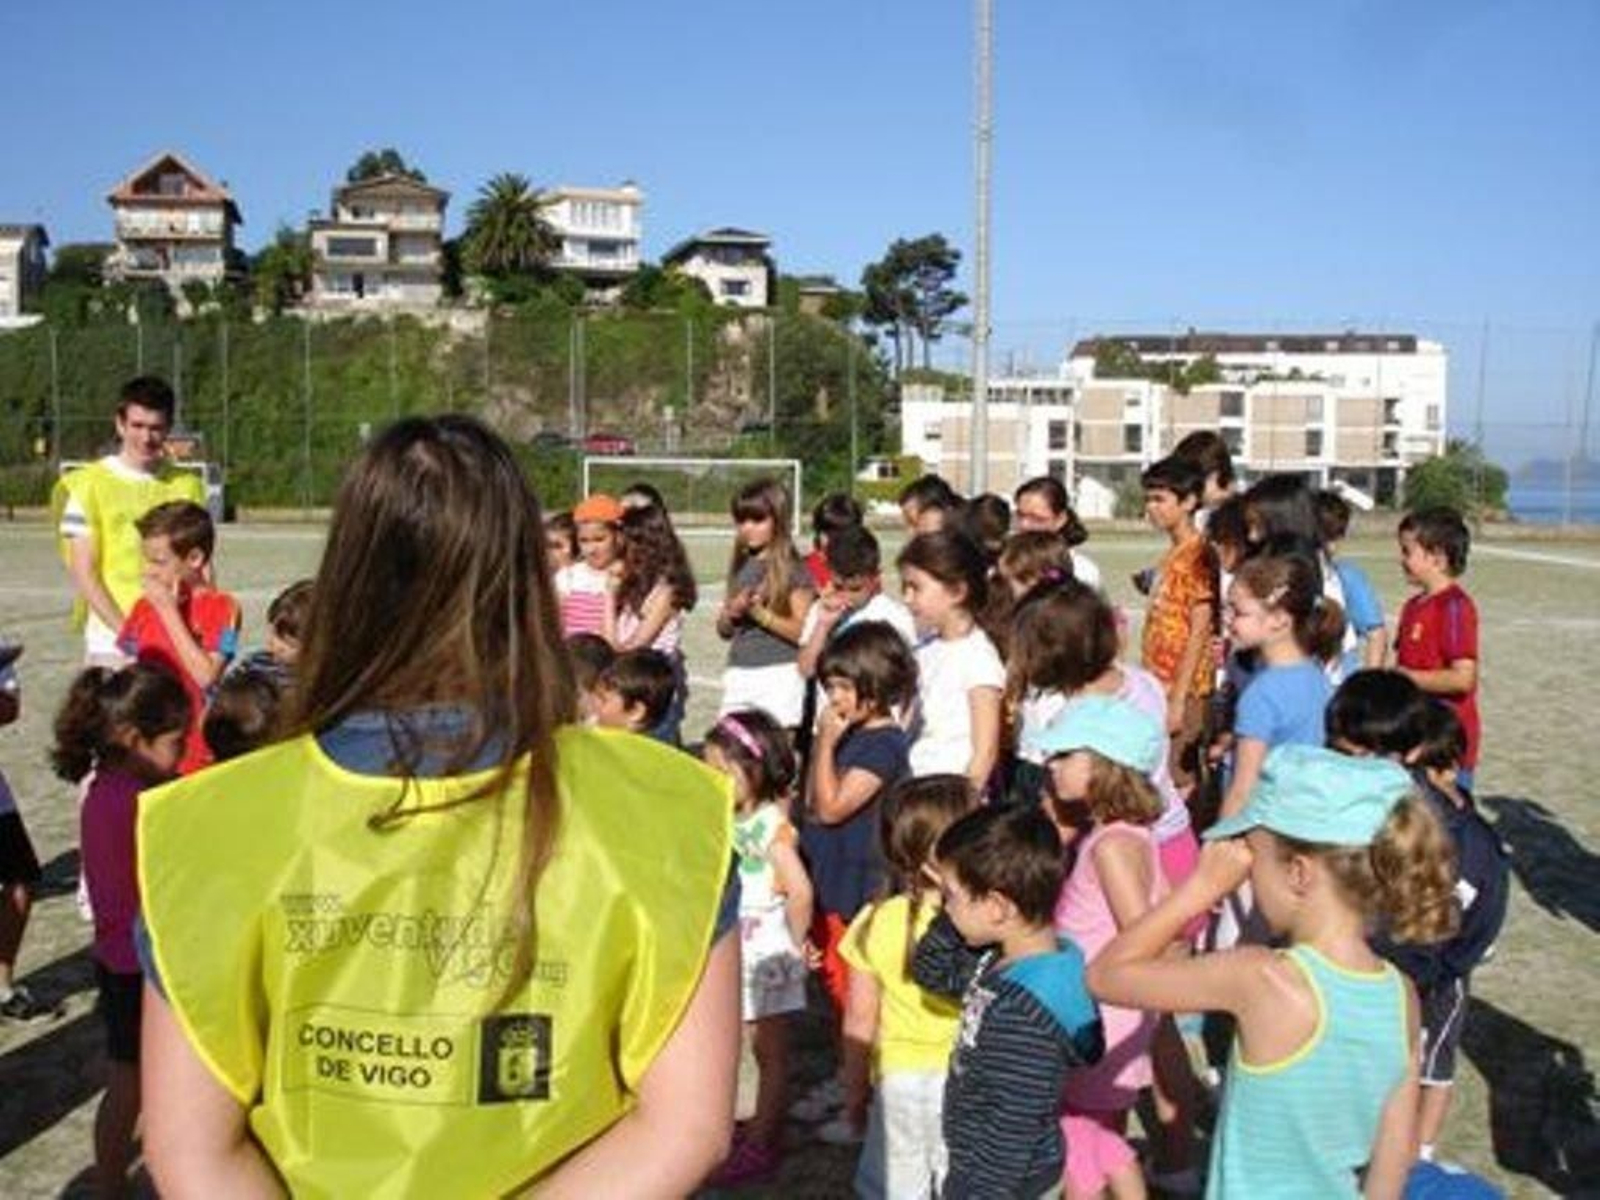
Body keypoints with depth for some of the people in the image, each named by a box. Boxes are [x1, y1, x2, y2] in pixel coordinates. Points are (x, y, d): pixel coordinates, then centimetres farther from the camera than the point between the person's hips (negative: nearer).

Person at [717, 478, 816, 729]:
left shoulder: (792, 569, -3)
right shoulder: (741, 568, 14)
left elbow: (803, 631, -9)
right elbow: (723, 630, 17)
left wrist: (760, 613, -15)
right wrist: (732, 612, -4)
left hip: (779, 673, -6)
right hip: (738, 674, 6)